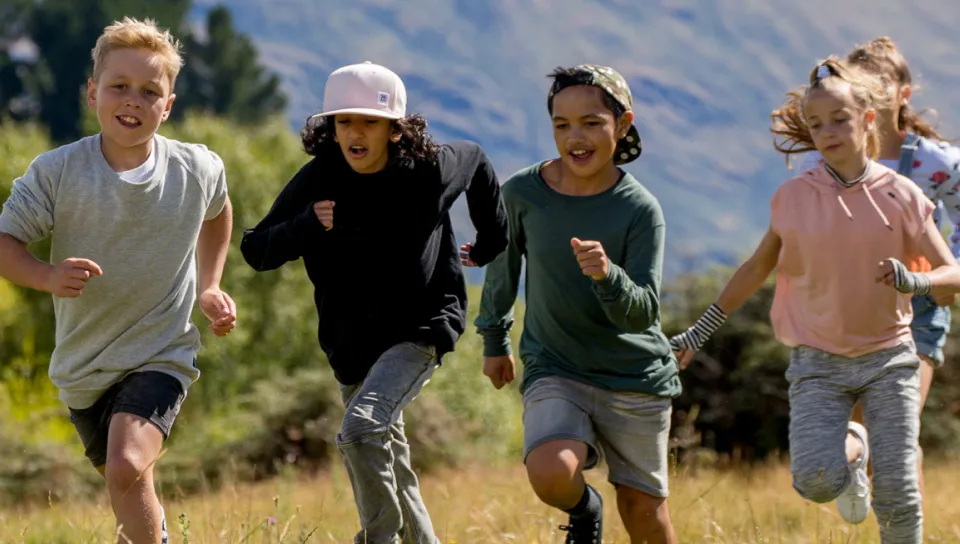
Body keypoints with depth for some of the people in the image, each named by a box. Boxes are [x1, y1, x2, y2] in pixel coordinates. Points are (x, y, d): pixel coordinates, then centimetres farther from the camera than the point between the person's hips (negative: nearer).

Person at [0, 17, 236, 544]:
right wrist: (48, 276, -31)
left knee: (128, 467, -27)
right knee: (127, 483, 22)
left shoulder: (199, 170, -9)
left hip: (161, 355, -2)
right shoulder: (56, 172, -15)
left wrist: (209, 287, 8)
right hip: (82, 365, 2)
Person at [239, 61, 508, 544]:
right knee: (388, 460, 18)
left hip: (421, 328, -4)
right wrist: (306, 227, -29)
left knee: (361, 429, -26)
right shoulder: (316, 181, -13)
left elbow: (476, 161, 11)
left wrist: (493, 238, 17)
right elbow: (255, 250, -10)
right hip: (351, 341, 4)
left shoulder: (430, 169, -13)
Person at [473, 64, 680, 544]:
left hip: (635, 379, 0)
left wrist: (606, 274, -37)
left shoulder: (641, 210, -12)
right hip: (555, 373, 0)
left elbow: (642, 312, -17)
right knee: (550, 473, -27)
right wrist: (494, 339, 22)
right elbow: (503, 265, 12)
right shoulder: (522, 193, -8)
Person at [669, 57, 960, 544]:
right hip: (818, 362, 0)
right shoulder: (794, 198, -2)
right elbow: (756, 270, 11)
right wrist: (697, 334, 12)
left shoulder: (899, 195, -5)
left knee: (897, 494, -9)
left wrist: (914, 281, -27)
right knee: (816, 481, -19)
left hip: (888, 358, 0)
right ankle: (851, 448, 17)